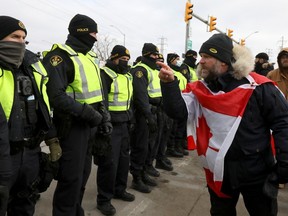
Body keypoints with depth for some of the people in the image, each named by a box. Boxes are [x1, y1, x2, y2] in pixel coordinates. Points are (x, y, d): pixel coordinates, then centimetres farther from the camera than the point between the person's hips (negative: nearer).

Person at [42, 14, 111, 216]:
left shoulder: (90, 56, 14)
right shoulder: (60, 56, -14)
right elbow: (56, 97, -24)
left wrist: (103, 116, 9)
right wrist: (89, 113, -21)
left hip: (90, 123, 9)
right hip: (73, 125, -9)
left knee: (83, 173, 19)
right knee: (71, 177, -1)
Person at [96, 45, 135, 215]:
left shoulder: (127, 76, 15)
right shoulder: (105, 74, -12)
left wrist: (130, 119, 21)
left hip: (124, 124, 9)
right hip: (110, 124, -9)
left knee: (124, 158, 17)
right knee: (109, 162, -3)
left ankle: (119, 189, 35)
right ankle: (104, 199, 12)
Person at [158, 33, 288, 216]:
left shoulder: (258, 86, -14)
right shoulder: (201, 88, -1)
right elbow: (178, 111, -12)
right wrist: (169, 84, -27)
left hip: (256, 171, -3)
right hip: (219, 171, 4)